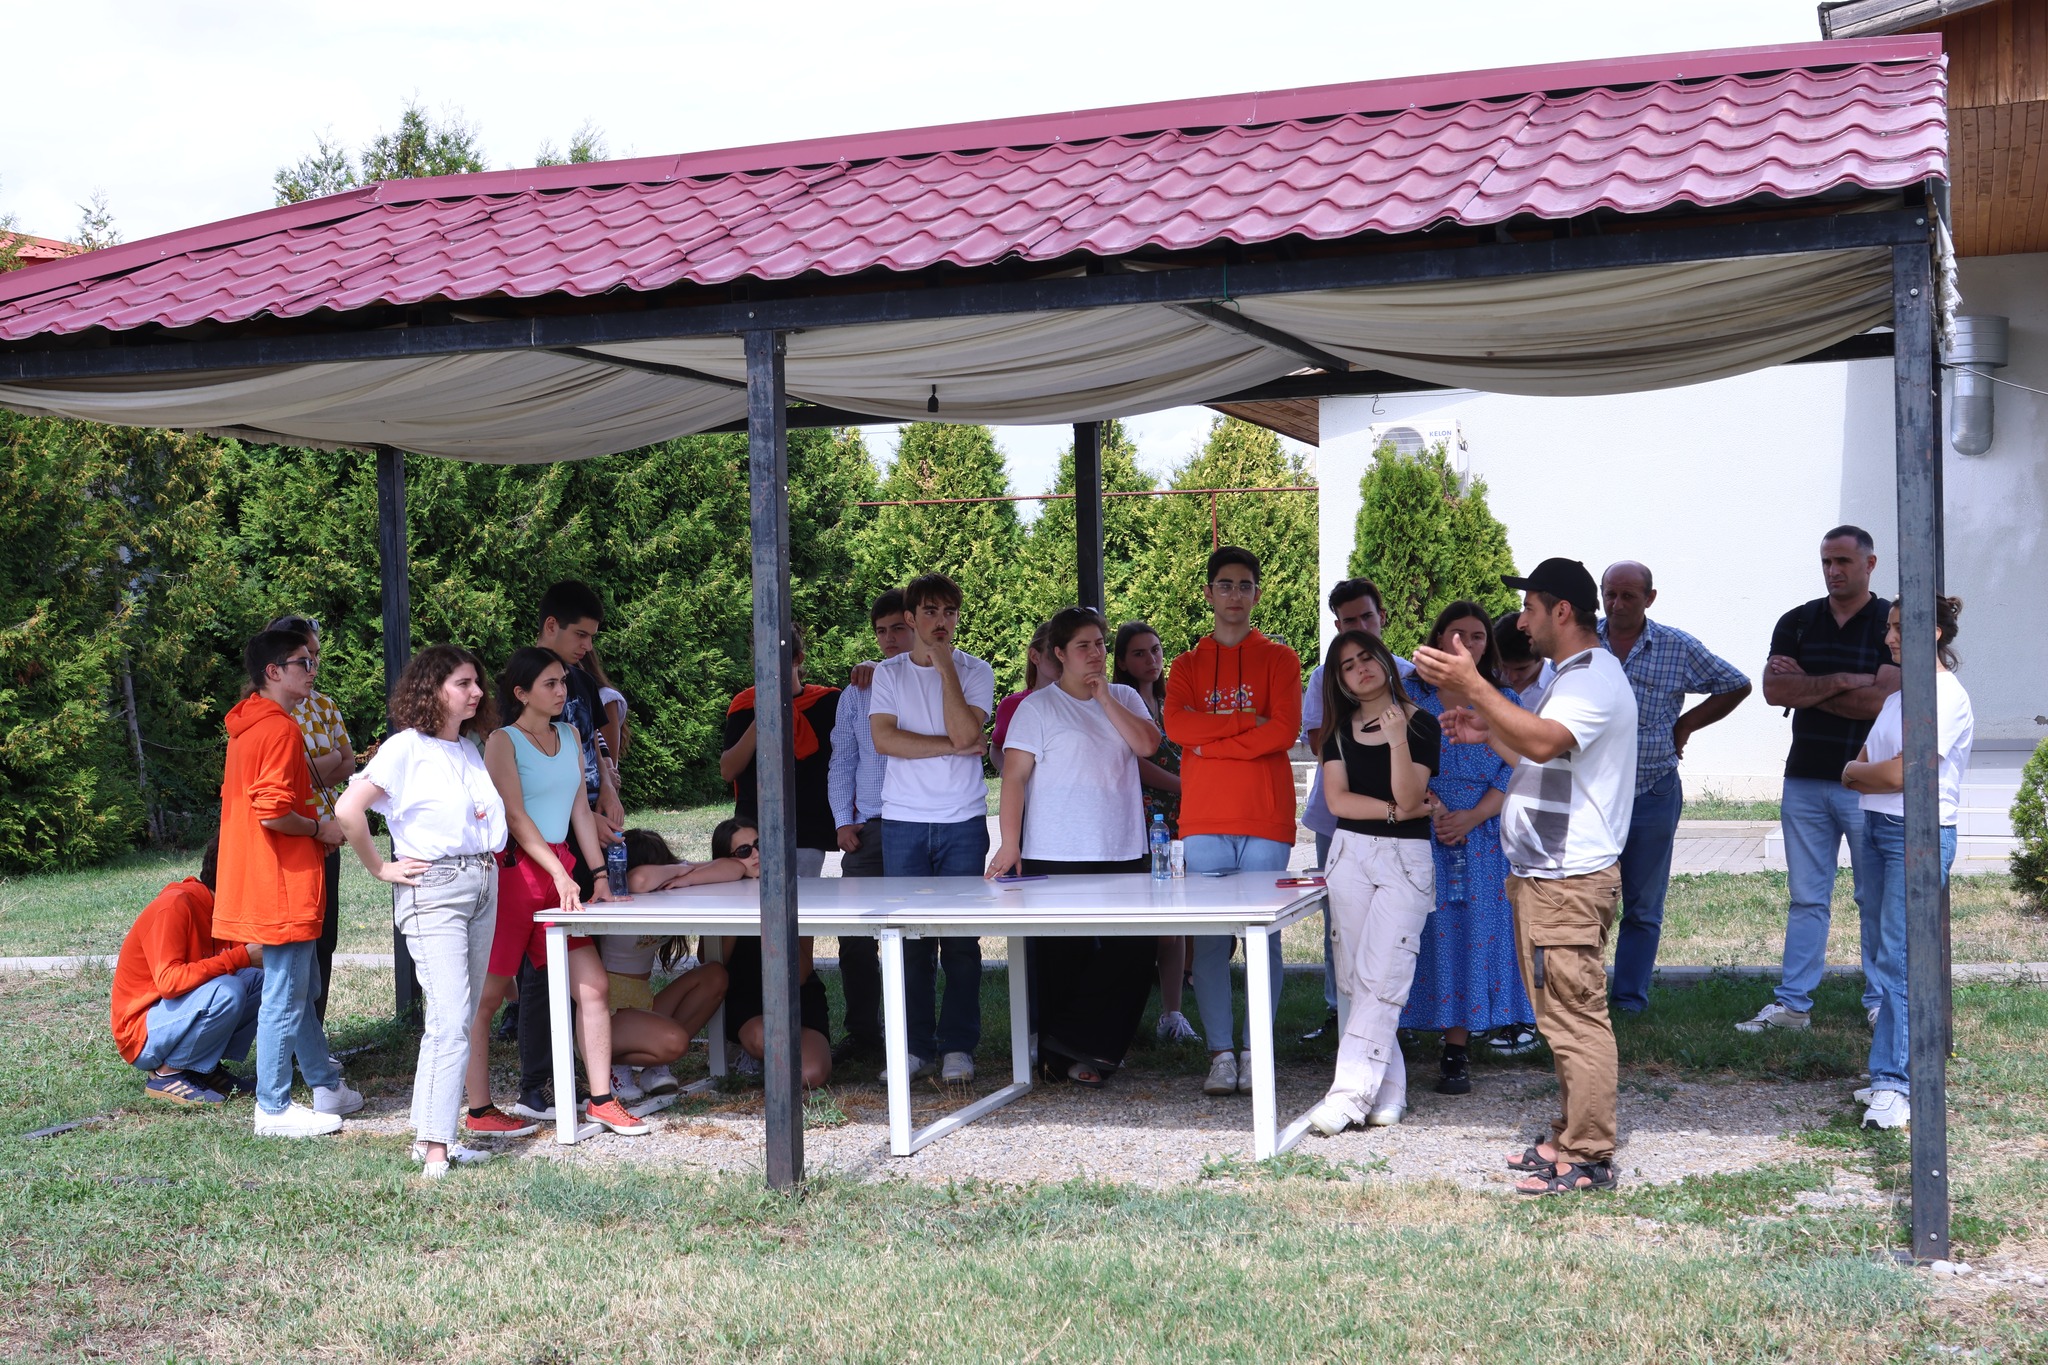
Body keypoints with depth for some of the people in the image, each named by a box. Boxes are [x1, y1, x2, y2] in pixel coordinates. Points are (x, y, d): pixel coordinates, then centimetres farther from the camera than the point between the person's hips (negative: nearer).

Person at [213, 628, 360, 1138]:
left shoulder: (247, 727, 15)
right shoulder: (280, 729, -17)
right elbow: (272, 811, -25)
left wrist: (314, 830, 18)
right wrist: (320, 828, -9)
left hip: (259, 881, 11)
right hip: (285, 886, -11)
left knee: (302, 989, 18)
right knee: (285, 996, -3)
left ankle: (327, 1086, 29)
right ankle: (274, 1110, 4)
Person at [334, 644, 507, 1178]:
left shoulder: (471, 747, 13)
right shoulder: (406, 748, -9)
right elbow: (348, 811, -18)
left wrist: (488, 861, 13)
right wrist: (381, 868, -11)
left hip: (483, 886, 8)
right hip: (432, 889, -8)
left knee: (458, 1020, 9)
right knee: (451, 1021, -14)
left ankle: (431, 1134, 16)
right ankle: (435, 1149, -10)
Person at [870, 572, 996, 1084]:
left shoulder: (974, 672, 5)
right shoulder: (889, 674, 9)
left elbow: (963, 732, -11)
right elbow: (884, 739, -5)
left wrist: (945, 666, -9)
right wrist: (950, 746, -8)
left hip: (963, 821, -1)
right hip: (903, 821, 1)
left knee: (961, 939, -2)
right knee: (910, 937, 1)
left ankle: (958, 1047, 5)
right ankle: (914, 1046, 8)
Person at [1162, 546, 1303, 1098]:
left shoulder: (1278, 659, 9)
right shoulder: (1188, 664, 14)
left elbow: (1285, 730, -6)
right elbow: (1176, 726, -4)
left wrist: (1210, 739, -5)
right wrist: (1250, 724, -8)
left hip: (1266, 819, -1)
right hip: (1204, 820, 1)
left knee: (1264, 939, -1)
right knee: (1209, 942, -1)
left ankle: (1256, 1053, 5)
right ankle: (1221, 1054, 3)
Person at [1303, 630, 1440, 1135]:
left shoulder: (1421, 723, -3)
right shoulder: (1340, 728, 10)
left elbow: (1409, 798, -14)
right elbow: (1336, 799, 0)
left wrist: (1398, 738, -25)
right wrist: (1394, 810, -9)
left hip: (1406, 860, -5)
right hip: (1350, 855, 5)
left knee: (1380, 981, -12)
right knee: (1355, 981, 3)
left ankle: (1350, 1094, -16)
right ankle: (1388, 1093, 9)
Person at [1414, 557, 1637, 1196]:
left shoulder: (1595, 677, -14)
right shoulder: (1572, 676, 21)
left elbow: (1545, 741, -32)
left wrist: (1472, 685, -33)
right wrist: (1488, 734, 17)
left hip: (1568, 880, -11)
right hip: (1547, 875, 11)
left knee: (1575, 1017, -8)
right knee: (1564, 1017, 16)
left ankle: (1589, 1157, -3)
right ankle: (1571, 1138, 24)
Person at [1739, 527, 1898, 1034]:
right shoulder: (1797, 623, 8)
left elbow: (1881, 699, -14)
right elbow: (1773, 689, -5)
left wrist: (1806, 687, -7)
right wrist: (1841, 681, -13)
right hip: (1805, 781, 3)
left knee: (1877, 899, 5)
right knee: (1806, 897, 6)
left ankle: (1880, 1001, 16)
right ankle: (1793, 1003, 8)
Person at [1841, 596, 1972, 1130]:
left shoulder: (1945, 696, -11)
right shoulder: (1899, 693, 17)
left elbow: (1900, 773, -17)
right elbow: (1857, 767, 17)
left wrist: (1857, 772, 1)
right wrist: (1865, 772, -5)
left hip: (1919, 835, -9)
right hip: (1878, 828, 9)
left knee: (1899, 960, -11)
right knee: (1892, 958, 8)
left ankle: (1894, 1084, -11)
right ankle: (1894, 1074, 11)